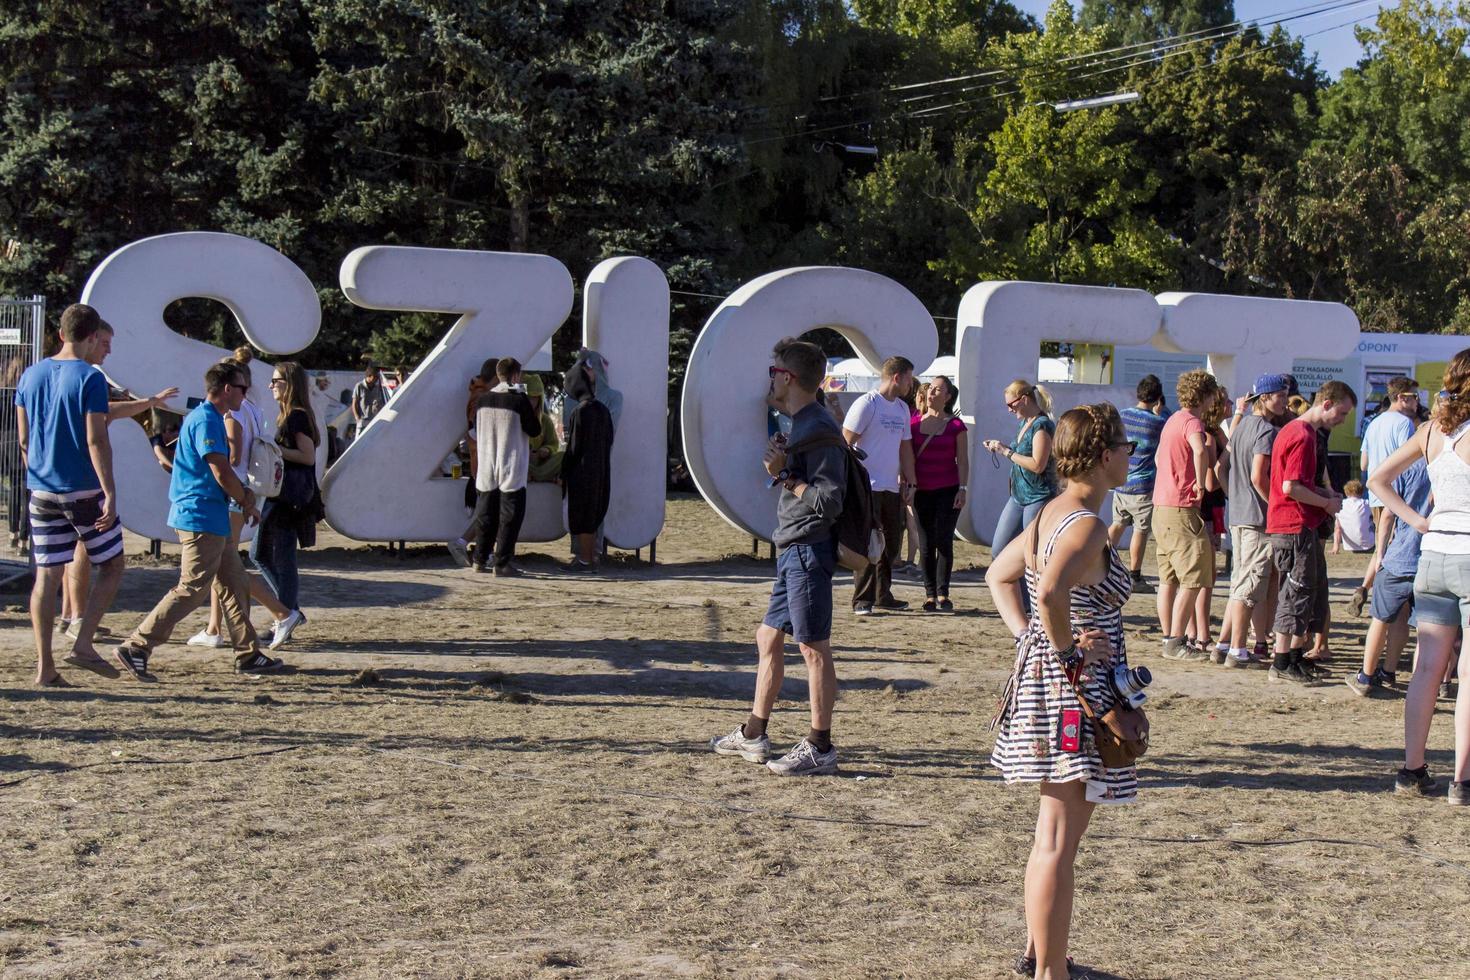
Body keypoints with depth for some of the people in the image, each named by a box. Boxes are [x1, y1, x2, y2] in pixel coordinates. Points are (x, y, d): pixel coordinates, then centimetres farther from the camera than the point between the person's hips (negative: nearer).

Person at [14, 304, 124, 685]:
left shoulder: (31, 375, 8)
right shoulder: (90, 378, -11)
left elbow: (23, 440, 13)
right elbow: (96, 440, -16)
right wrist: (110, 493, -16)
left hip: (42, 492, 6)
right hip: (84, 491, -6)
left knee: (47, 576, 6)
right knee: (111, 567, 9)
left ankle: (44, 666, 5)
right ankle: (82, 646, -1)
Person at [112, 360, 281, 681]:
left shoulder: (210, 418, 18)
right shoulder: (206, 420, -14)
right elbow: (222, 473, -19)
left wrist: (244, 492, 5)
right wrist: (247, 503, -4)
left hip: (211, 520, 11)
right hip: (201, 517, -11)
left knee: (235, 584, 14)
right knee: (191, 590, -10)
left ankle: (248, 655, 20)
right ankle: (135, 648, -9)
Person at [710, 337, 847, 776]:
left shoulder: (819, 431, -16)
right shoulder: (800, 425, 16)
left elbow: (828, 501, -22)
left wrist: (785, 473, -16)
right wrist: (782, 470, 7)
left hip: (809, 551, -11)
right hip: (793, 550, 11)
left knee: (813, 647, -5)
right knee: (768, 638, 16)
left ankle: (820, 747, 2)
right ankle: (753, 735, 26)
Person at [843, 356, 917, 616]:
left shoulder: (902, 408, 15)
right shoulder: (867, 403, -8)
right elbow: (846, 443, -11)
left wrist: (909, 482, 14)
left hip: (892, 487, 8)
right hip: (867, 485, -8)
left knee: (892, 542, 11)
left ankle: (882, 595, 22)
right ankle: (862, 600, -2)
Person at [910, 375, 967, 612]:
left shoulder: (956, 425, 1)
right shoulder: (914, 423, 8)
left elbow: (962, 460, 1)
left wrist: (962, 489, -7)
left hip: (948, 491, -2)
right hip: (922, 492, 2)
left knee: (944, 541, -5)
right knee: (926, 544, 2)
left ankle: (943, 595, 0)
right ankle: (930, 595, 7)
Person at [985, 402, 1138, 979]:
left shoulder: (1052, 513, 9)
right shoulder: (1088, 525, -19)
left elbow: (999, 576, 20)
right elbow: (1050, 594, -36)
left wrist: (1027, 638, 10)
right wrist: (1069, 655, -22)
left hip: (1042, 678, 10)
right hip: (1076, 693, -10)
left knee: (1056, 835, 22)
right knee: (1058, 842, -2)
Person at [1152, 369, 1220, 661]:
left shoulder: (1173, 420, 17)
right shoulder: (1192, 421, -13)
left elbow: (1159, 457, 31)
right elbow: (1200, 451, -35)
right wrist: (1200, 484, -22)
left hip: (1162, 506, 10)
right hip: (1182, 508, -10)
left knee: (1169, 579, 12)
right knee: (1193, 579, -6)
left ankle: (1169, 638, 16)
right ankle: (1176, 642, -7)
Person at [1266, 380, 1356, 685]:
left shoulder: (1294, 430, 17)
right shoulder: (1302, 436, -16)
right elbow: (1290, 487, -23)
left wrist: (1322, 491, 10)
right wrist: (1327, 503, -11)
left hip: (1303, 526, 11)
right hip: (1295, 526, -11)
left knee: (1315, 591, 16)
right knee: (1298, 593, -5)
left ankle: (1296, 655, 23)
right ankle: (1282, 664, 0)